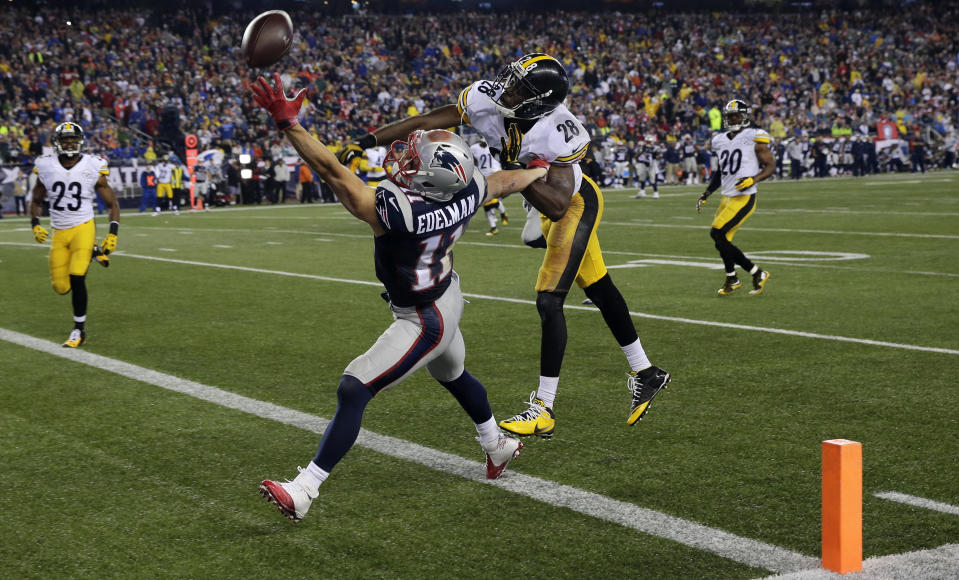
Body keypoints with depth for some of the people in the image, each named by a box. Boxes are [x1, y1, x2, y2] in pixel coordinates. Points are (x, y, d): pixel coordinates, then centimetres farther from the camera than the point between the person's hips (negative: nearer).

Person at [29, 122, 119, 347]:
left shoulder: (92, 169, -6)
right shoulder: (46, 168, 0)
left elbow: (112, 204, 2)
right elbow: (36, 201, 15)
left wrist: (113, 234, -8)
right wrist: (35, 225, -1)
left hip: (83, 228, -3)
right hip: (59, 233, 3)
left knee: (77, 279, -19)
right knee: (61, 287, 3)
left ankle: (79, 330, -3)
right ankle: (93, 252, 31)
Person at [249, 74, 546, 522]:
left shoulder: (392, 210, -38)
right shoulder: (467, 192, -17)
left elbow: (333, 170, -38)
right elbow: (505, 180, 6)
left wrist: (287, 123, -36)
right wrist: (540, 172, 27)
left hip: (424, 321, -9)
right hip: (447, 297, 9)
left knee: (353, 391, -9)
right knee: (454, 375, 33)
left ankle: (303, 490, -7)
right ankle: (498, 446, 57)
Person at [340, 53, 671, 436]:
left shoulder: (557, 134, -36)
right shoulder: (486, 100, -20)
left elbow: (557, 207, -38)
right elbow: (427, 123, -14)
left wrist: (514, 171, -45)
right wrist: (367, 142, -16)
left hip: (575, 205, -7)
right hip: (550, 203, 7)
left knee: (549, 300, -13)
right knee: (600, 292, 17)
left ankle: (544, 410, -6)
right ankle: (645, 373, 33)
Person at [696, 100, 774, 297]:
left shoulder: (754, 138, -7)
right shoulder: (720, 141, 13)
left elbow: (771, 166, -5)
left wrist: (753, 179, -20)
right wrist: (706, 194, 19)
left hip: (744, 198, -7)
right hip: (727, 197, 7)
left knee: (717, 234, -15)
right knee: (722, 240, 6)